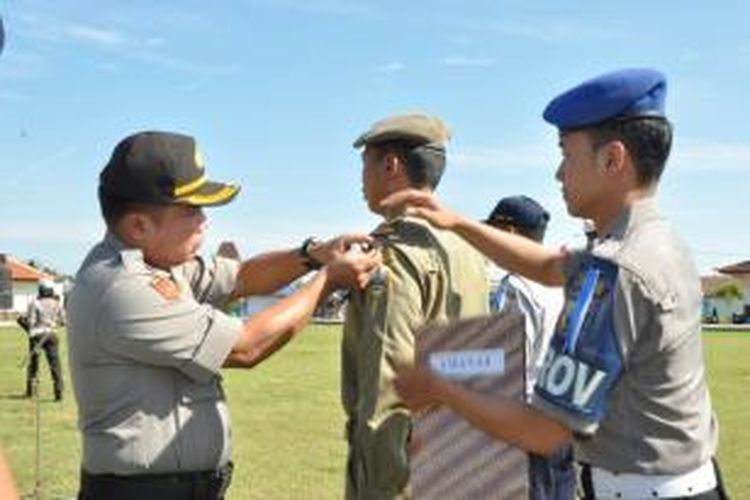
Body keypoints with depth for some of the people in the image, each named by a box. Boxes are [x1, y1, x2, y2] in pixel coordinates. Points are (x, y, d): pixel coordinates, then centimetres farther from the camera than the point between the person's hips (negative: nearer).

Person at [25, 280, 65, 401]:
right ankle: (58, 391, -11)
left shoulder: (34, 303, -6)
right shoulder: (57, 304, 2)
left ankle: (30, 390, 21)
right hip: (51, 335, 1)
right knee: (55, 363, -1)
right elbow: (63, 321, 7)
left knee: (33, 363, 16)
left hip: (36, 335, -1)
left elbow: (30, 321, -11)